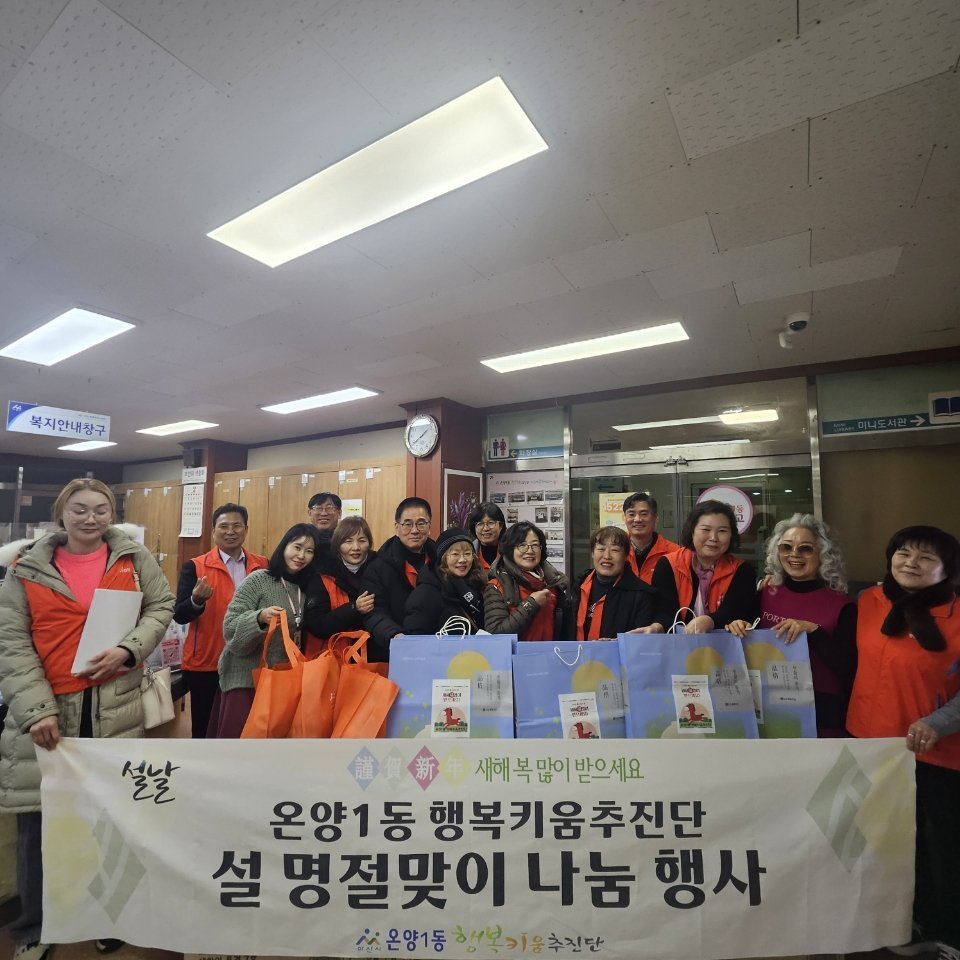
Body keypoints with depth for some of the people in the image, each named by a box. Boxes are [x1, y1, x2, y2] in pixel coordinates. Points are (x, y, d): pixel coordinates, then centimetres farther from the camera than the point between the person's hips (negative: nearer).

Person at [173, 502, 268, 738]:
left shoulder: (262, 566, 4)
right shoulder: (195, 567, -3)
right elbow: (179, 615, -8)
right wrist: (197, 600, -27)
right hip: (206, 663, -2)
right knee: (205, 728, 11)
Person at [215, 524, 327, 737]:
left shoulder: (308, 588, 8)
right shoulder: (258, 580, -7)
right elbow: (229, 627, -12)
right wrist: (260, 617, -28)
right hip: (246, 676, -4)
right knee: (238, 733, -4)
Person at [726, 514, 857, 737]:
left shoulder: (842, 605, -7)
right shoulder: (766, 593, -1)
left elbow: (847, 668, -14)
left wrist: (813, 630, -25)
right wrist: (737, 626, -14)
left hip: (822, 713, -2)